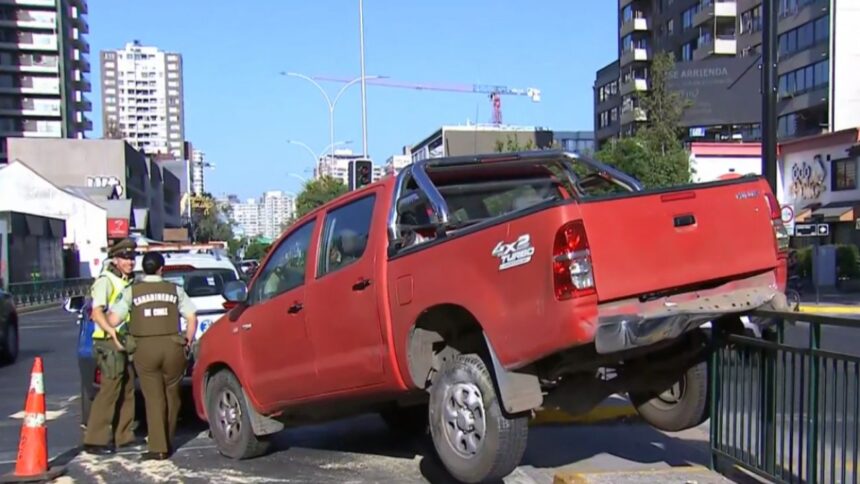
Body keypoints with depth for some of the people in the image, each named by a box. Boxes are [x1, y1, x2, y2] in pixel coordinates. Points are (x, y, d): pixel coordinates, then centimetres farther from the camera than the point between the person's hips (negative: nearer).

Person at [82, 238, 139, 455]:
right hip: (109, 343, -8)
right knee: (109, 391, -11)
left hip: (126, 342, 8)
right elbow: (97, 313, -20)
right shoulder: (105, 281, -8)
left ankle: (124, 436, 19)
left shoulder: (130, 282, 16)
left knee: (127, 390, 11)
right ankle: (95, 440, -8)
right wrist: (112, 331, -35)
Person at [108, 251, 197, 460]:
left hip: (145, 349, -1)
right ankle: (167, 443, 21)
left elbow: (113, 320, -4)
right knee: (171, 395, 14)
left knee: (153, 398, 2)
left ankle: (158, 447, -1)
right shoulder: (175, 290, 8)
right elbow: (192, 318, 3)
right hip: (172, 347, 1)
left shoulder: (132, 291, 3)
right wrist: (188, 342, 15)